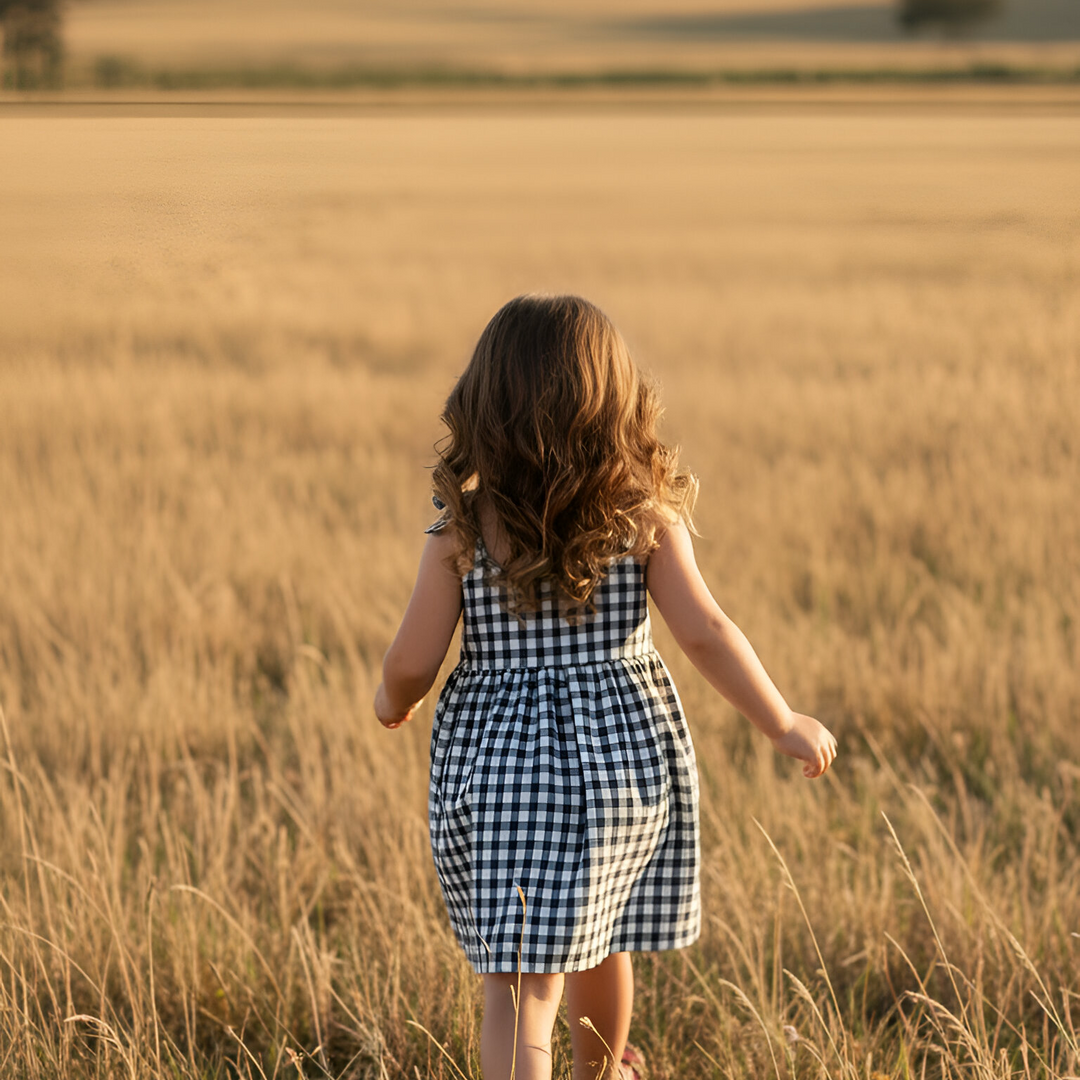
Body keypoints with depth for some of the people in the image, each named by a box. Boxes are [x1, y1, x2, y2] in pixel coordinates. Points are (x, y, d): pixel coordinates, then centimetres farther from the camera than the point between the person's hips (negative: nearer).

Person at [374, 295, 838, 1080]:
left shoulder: (463, 527, -7)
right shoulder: (645, 514, -5)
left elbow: (413, 661, -6)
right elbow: (705, 633, -7)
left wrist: (394, 704, 17)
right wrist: (785, 725, 3)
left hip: (497, 757, -2)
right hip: (625, 749, 2)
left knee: (518, 984, -1)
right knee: (598, 936, 26)